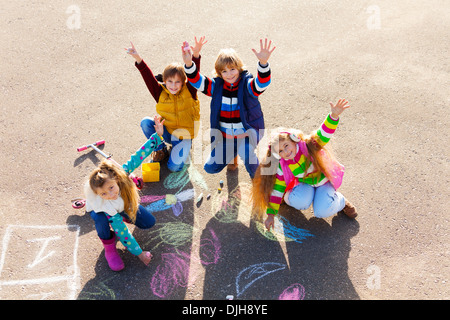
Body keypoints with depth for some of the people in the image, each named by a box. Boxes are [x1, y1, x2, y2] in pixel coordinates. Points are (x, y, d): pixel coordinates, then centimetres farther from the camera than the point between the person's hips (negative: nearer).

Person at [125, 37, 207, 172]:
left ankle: (184, 147, 15)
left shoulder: (189, 91, -12)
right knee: (145, 122, -23)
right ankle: (161, 149, 2)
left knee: (174, 167, -21)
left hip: (184, 134, -3)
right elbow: (148, 77, -18)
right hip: (166, 131, 3)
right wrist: (138, 59, -35)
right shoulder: (161, 93, -8)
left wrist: (195, 55, -47)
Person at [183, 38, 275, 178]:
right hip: (224, 136, 4)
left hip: (247, 133, -4)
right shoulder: (216, 86, -2)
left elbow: (262, 83, -33)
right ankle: (232, 153, 34)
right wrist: (189, 64, -35)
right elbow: (197, 81, -13)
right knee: (210, 167, 4)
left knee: (246, 152, -36)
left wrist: (263, 63, -54)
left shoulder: (247, 84, -12)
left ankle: (256, 176, -2)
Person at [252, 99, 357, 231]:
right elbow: (278, 189, -9)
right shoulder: (282, 167, -16)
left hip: (324, 180, -2)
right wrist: (271, 214, -10)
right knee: (298, 201, -31)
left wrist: (334, 115, -61)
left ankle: (341, 201, 12)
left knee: (322, 211, -22)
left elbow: (324, 133, -40)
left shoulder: (308, 146, -26)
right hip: (305, 184, 2)